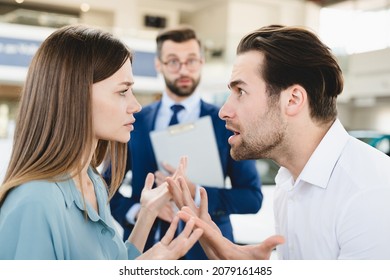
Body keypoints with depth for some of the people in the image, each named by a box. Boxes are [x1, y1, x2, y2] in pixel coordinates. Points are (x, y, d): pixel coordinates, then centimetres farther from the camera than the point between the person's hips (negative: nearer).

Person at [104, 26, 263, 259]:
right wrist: (136, 210, -11)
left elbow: (253, 197, -7)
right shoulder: (135, 122, 1)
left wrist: (195, 193, -19)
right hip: (145, 245, 2)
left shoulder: (227, 122, -4)